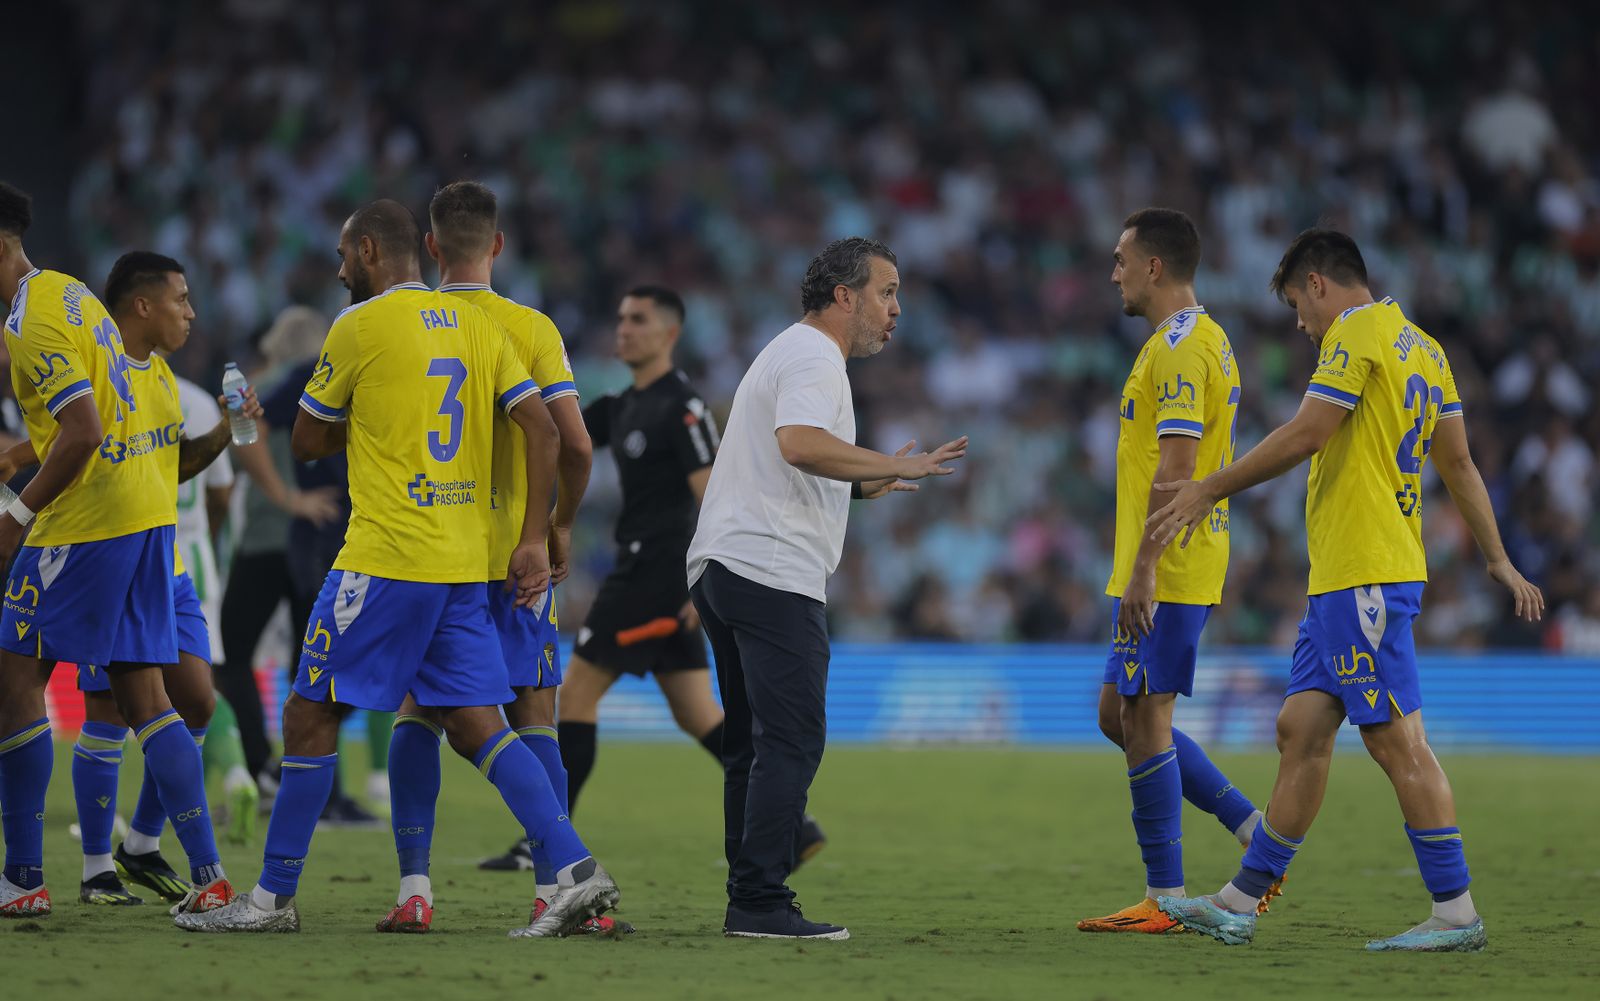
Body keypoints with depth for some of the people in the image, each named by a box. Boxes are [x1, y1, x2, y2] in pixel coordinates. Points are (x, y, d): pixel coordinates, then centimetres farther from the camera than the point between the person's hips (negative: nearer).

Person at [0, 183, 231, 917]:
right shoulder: (71, 293, 15)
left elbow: (82, 432, -22)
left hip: (86, 524, -9)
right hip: (146, 513, 9)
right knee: (144, 697, 7)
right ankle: (208, 876, 1)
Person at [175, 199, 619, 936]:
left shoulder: (359, 326, -5)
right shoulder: (475, 324, 12)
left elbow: (306, 443, 3)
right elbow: (541, 430, 6)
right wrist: (533, 541, 5)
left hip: (385, 561, -6)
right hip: (465, 566, 6)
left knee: (309, 713, 3)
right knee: (477, 725, 7)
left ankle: (274, 897, 6)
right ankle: (575, 872, -6)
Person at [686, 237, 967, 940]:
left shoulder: (789, 353, 25)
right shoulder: (813, 358, -9)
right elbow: (800, 442, -28)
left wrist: (860, 485, 28)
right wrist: (895, 466, -22)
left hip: (719, 566, 11)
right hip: (773, 574, -11)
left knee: (751, 744, 12)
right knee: (791, 742, -12)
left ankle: (749, 901, 13)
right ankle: (761, 903, -16)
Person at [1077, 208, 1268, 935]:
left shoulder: (1178, 349, -15)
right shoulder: (1205, 341, 18)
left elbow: (1175, 467, -22)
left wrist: (1143, 570, -24)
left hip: (1163, 573, -10)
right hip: (1188, 568, 10)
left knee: (1142, 717, -6)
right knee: (1121, 715, 14)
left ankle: (1165, 900, -2)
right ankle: (1258, 832, 12)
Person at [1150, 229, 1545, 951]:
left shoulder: (1356, 331, -9)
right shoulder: (1422, 348, 18)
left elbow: (1304, 436, -16)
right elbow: (1459, 465, 20)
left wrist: (1208, 491, -8)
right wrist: (1499, 562, 23)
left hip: (1363, 577, -10)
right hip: (1344, 577, 10)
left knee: (1397, 741, -8)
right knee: (1301, 730, 9)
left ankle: (1457, 914, -7)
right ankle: (1239, 904, 12)